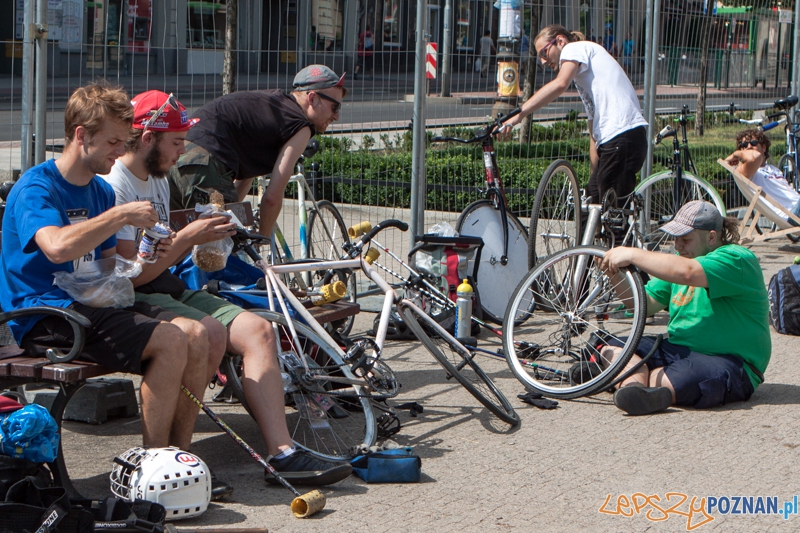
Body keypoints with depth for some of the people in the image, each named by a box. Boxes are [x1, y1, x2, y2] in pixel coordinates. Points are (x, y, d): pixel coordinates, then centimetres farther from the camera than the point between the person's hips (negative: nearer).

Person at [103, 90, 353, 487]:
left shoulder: (158, 180, 18)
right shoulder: (112, 185, -14)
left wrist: (199, 236, 3)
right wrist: (187, 237, -15)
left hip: (166, 289, 9)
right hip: (130, 301, -9)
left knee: (257, 330, -10)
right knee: (210, 332, -33)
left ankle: (282, 453, -17)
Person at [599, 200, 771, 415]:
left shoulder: (736, 259, -11)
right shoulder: (682, 260, 16)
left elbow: (687, 273, -30)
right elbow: (646, 305, 11)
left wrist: (632, 255, -24)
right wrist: (618, 274, -5)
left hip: (727, 361, -7)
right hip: (678, 351, 7)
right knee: (612, 349, -15)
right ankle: (634, 382, -44)